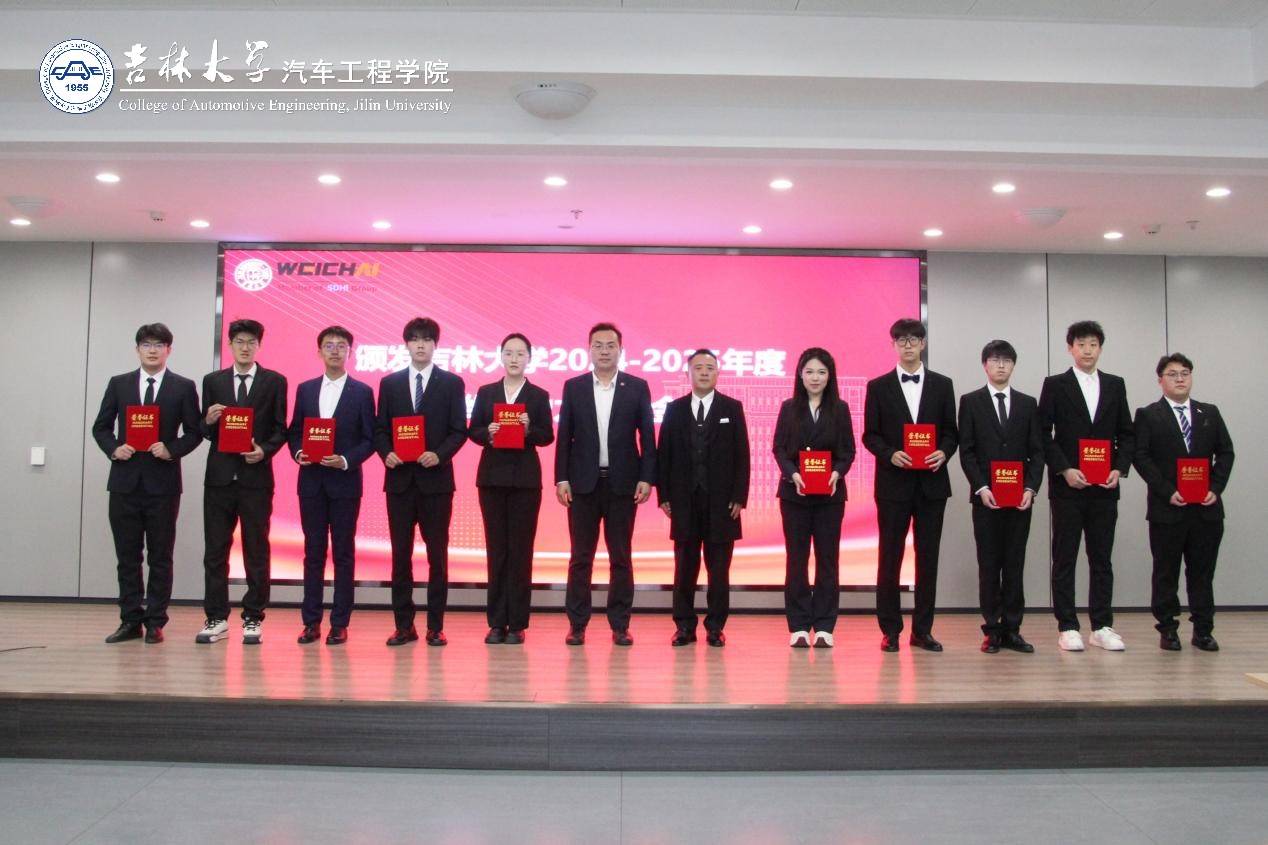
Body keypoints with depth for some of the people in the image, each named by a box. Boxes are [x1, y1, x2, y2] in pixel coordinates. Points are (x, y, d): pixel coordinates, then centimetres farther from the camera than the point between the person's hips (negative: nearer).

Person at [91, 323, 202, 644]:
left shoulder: (183, 387, 3)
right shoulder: (119, 384, 10)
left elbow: (193, 432, 3)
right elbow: (101, 427, 12)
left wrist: (171, 450, -13)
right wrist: (113, 448, -6)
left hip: (163, 482, -2)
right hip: (125, 481, 2)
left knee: (161, 556, 4)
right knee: (127, 555, 7)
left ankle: (155, 622, 11)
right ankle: (130, 620, 15)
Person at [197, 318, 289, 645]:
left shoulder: (274, 381, 5)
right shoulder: (213, 381, 11)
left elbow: (280, 428, 3)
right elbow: (205, 431, 11)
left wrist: (264, 450, -13)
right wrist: (208, 420, -10)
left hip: (256, 477, -2)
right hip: (219, 476, 2)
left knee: (256, 551, 3)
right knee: (215, 550, 5)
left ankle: (253, 619, 10)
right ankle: (217, 618, 14)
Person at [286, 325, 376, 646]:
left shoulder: (362, 392, 1)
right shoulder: (305, 389, 11)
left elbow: (369, 439, -1)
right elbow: (295, 432, 13)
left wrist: (346, 460, -16)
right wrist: (298, 452, -7)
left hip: (345, 482, -3)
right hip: (311, 481, 3)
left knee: (344, 553, 3)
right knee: (313, 552, 7)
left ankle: (340, 623, 8)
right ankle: (311, 621, 13)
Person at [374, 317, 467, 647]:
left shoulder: (452, 383, 3)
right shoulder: (390, 383, 10)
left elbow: (459, 431, 0)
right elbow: (380, 428, 9)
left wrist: (439, 455, -16)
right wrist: (386, 453, -9)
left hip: (436, 478, -2)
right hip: (399, 478, 2)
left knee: (437, 553, 2)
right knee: (400, 553, 5)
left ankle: (435, 626, 10)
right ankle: (403, 625, 13)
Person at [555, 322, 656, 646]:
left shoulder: (637, 387, 4)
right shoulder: (573, 387, 6)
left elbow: (647, 436, 3)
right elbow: (564, 436, 5)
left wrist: (646, 478, -5)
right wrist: (561, 478, -2)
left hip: (622, 483, 0)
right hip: (583, 483, 1)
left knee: (621, 557, 5)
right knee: (580, 557, 5)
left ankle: (620, 625, 12)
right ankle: (577, 624, 12)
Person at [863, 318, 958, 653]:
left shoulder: (942, 385, 9)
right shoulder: (878, 386, 4)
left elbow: (951, 431, 9)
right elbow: (870, 435, 2)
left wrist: (944, 452, -11)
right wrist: (890, 454, -15)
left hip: (932, 482, 2)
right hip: (893, 482, -2)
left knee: (928, 557, 6)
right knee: (889, 557, 1)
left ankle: (923, 630, 15)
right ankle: (890, 630, 10)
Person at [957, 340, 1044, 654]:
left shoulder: (1028, 404, 11)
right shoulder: (970, 402, 4)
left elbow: (1037, 451, 7)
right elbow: (966, 451, -1)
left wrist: (1030, 488, -6)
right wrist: (981, 488, -11)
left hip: (1020, 497, 2)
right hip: (986, 496, -2)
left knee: (1014, 564, 5)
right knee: (989, 565, 1)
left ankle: (1012, 629, 11)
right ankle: (993, 630, 7)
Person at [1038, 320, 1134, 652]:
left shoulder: (1115, 385, 11)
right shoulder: (1055, 385, 1)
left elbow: (1126, 433, 12)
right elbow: (1043, 434, -3)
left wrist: (1120, 468, -3)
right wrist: (1064, 469, -13)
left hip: (1104, 487, 3)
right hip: (1067, 486, -3)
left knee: (1102, 559, 7)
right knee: (1065, 559, 2)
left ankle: (1101, 627, 14)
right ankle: (1067, 628, 7)